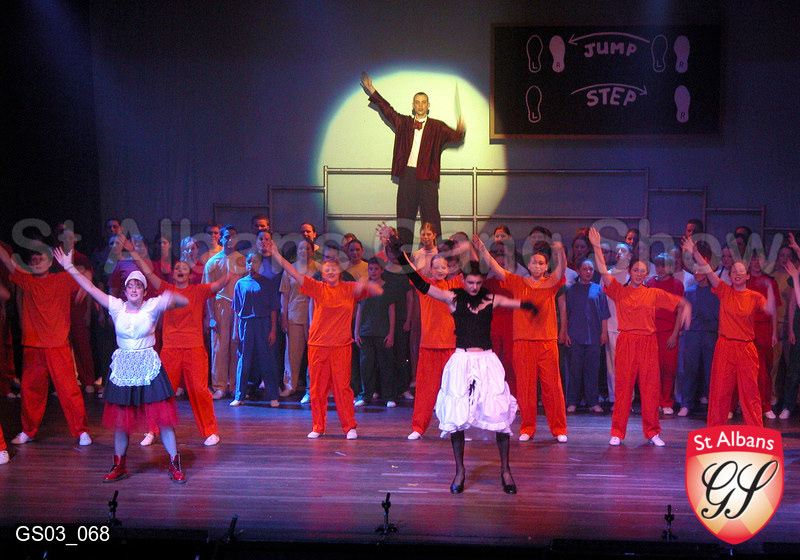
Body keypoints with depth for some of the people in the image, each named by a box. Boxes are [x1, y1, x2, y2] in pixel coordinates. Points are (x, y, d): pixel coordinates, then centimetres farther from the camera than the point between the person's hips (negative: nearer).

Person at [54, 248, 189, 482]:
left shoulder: (153, 306, -4)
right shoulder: (117, 307, 3)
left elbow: (184, 301, -13)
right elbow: (90, 288, 5)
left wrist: (171, 297, -33)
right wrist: (70, 268, 3)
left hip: (148, 367, -3)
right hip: (123, 368, 3)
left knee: (163, 418, -2)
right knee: (120, 420, 10)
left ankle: (174, 465, 9)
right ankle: (119, 466, 26)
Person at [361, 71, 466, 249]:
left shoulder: (436, 126, 8)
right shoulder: (404, 123, 15)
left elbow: (453, 136, -1)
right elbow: (387, 110, 21)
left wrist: (460, 131, -25)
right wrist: (372, 91, 23)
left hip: (427, 175, -3)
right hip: (407, 173, 3)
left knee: (430, 213, -4)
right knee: (405, 211, 3)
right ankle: (404, 250, 8)